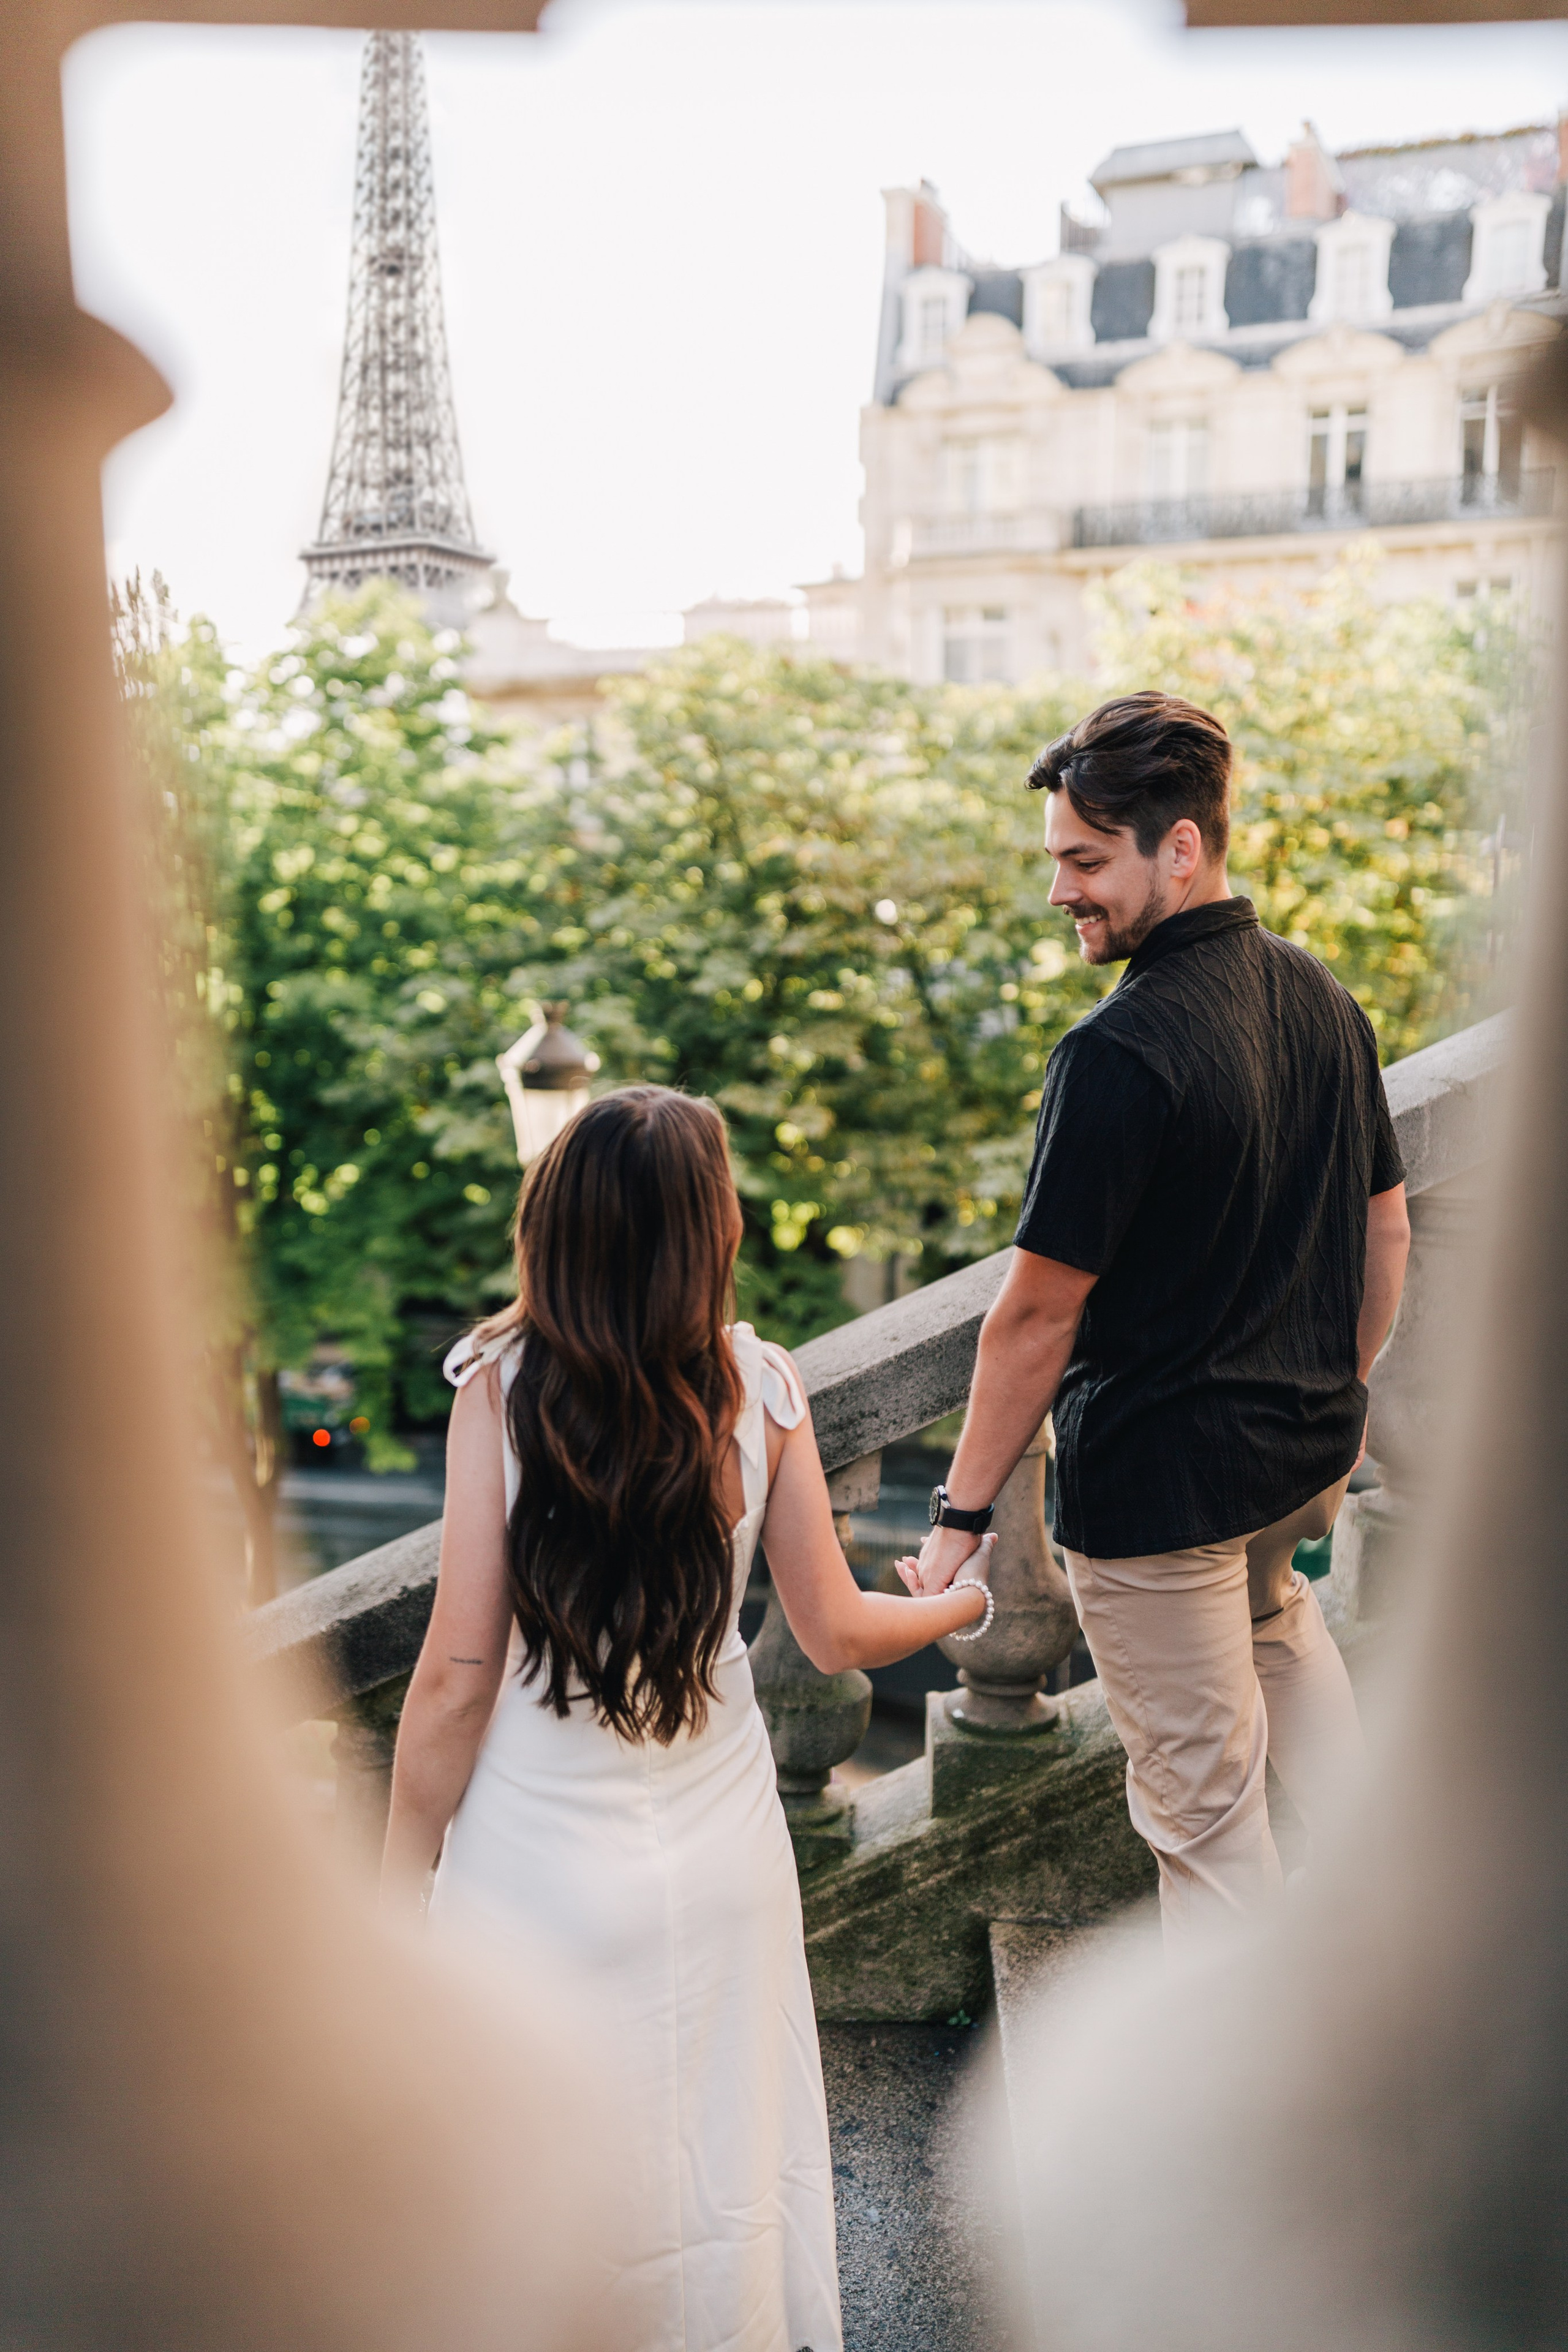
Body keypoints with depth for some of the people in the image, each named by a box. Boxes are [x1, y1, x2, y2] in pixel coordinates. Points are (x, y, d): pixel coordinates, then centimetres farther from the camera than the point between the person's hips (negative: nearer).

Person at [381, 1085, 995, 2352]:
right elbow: (838, 1634, -2)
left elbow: (458, 1677, -15)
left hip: (540, 1859, -2)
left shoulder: (499, 1387, -16)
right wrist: (964, 1602, 19)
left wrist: (403, 1874, -2)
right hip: (718, 1852, 2)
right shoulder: (762, 1387, -10)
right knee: (718, 2143, 24)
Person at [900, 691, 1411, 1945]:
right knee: (1270, 1602, 39)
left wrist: (961, 1513, -12)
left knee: (1204, 1805, 9)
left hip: (1159, 1478, -8)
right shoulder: (1323, 995, 0)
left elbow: (1039, 1314, -22)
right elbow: (1387, 1232, 10)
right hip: (1310, 1450, 8)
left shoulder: (1120, 1052, -25)